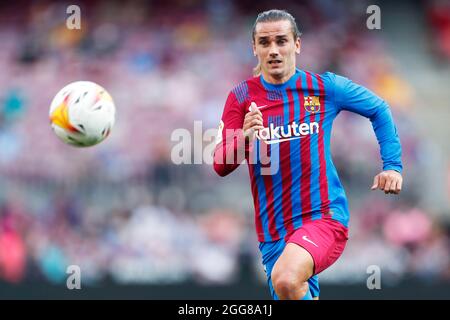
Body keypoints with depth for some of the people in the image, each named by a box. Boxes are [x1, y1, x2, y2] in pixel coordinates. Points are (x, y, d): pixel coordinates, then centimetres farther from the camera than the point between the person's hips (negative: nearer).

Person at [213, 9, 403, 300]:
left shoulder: (325, 88, -2)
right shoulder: (241, 98, 0)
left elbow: (379, 109, 14)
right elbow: (220, 165, -6)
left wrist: (393, 166, 6)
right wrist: (244, 137, -27)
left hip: (324, 215, -4)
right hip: (273, 231, 4)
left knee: (286, 279, -34)